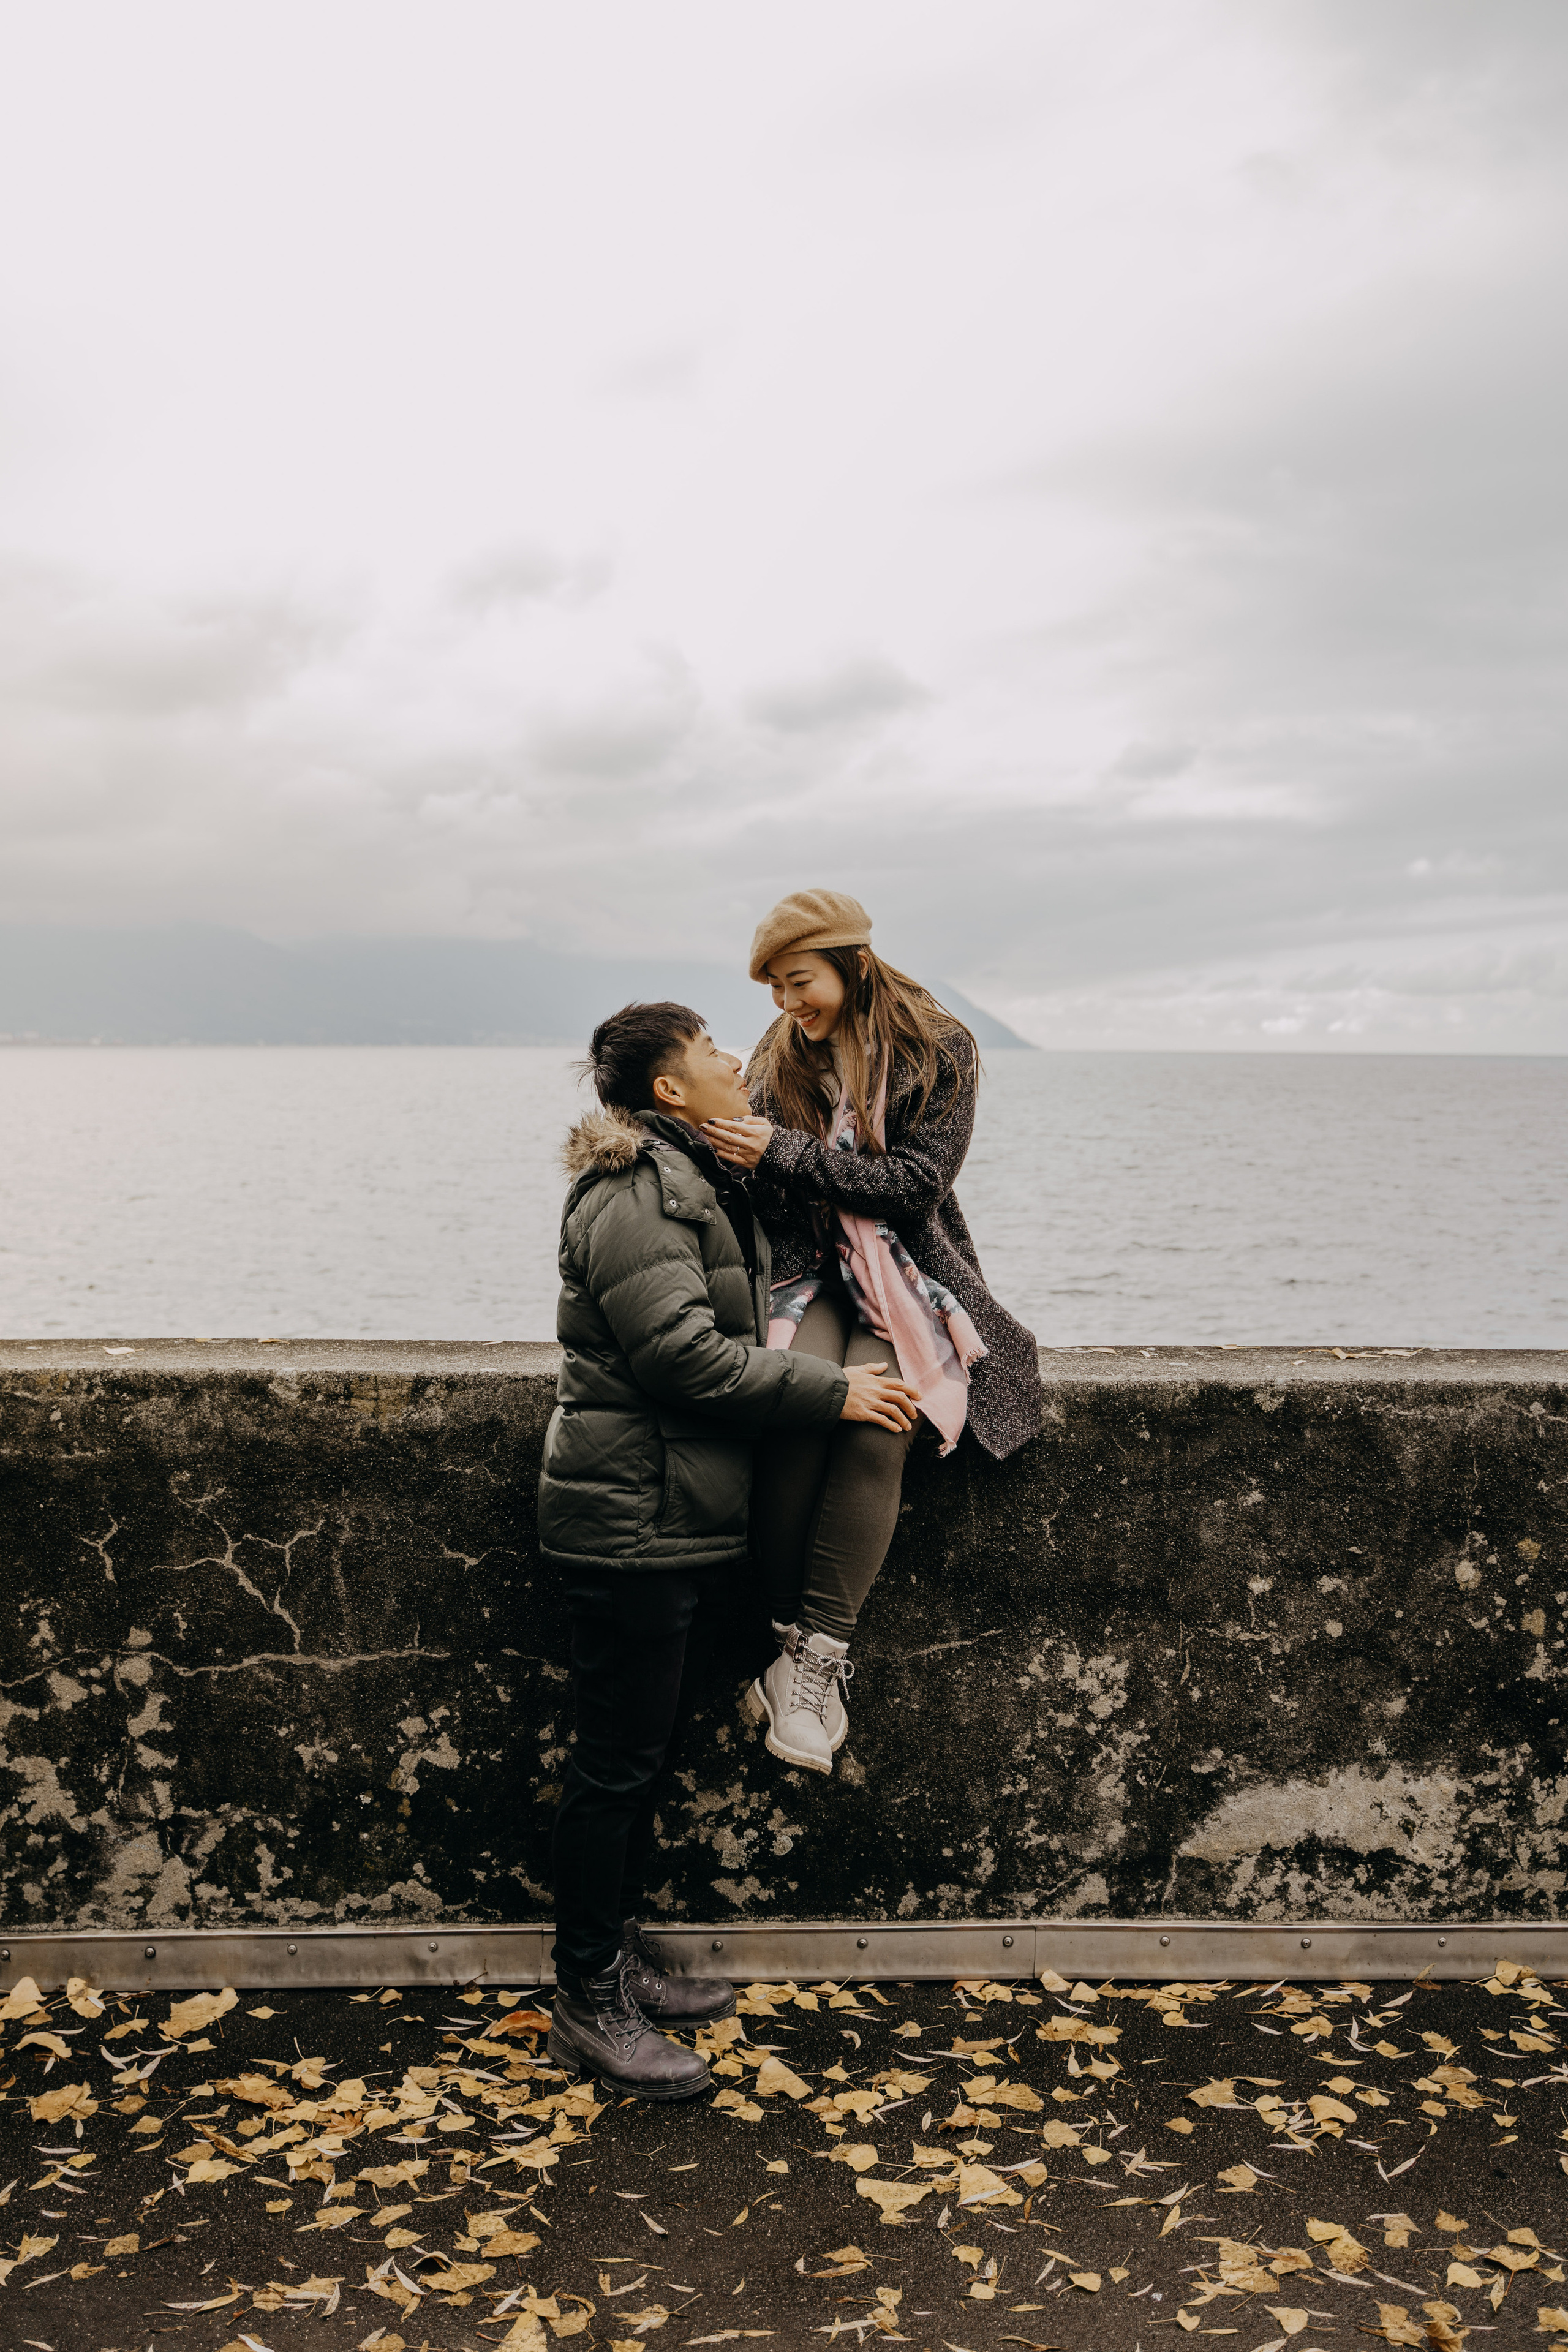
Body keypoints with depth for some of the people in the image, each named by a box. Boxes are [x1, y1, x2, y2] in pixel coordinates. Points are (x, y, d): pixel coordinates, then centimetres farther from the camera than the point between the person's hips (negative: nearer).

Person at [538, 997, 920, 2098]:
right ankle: (588, 2005, 11)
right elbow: (682, 1352, -24)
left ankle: (622, 1953, 31)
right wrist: (831, 1391, -19)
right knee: (618, 1759, -1)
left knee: (641, 1748, 18)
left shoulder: (694, 1179, 17)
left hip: (673, 1512, 10)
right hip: (633, 1517, -10)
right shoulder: (638, 1195, -17)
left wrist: (834, 1373, 11)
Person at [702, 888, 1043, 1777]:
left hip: (908, 1273, -2)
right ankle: (793, 1639, -22)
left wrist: (785, 1154, -17)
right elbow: (777, 1209, 9)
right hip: (814, 1272, 2)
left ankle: (820, 1654, -25)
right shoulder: (782, 1060, 9)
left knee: (873, 1425, -31)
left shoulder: (941, 1052, -3)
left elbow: (919, 1180, -12)